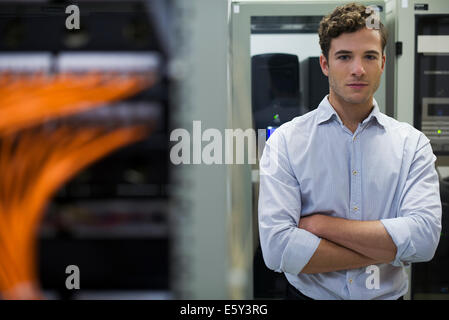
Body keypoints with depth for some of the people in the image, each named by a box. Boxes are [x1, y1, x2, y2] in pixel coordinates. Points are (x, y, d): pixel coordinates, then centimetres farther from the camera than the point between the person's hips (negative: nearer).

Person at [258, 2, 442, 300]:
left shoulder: (412, 143, -5)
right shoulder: (286, 141, -10)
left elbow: (425, 236, -19)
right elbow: (277, 248, -21)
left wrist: (320, 224, -20)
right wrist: (390, 250, -19)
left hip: (389, 295, 2)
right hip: (309, 294, -1)